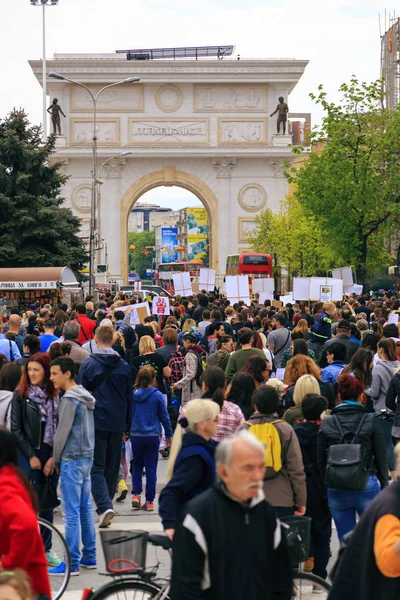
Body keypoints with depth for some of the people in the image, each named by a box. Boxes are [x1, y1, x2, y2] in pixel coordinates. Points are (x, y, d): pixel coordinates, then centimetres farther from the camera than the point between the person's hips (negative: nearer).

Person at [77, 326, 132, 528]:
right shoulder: (124, 366, 5)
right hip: (117, 423, 3)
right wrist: (127, 426, 18)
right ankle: (106, 508, 20)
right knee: (112, 467, 13)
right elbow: (129, 398, 11)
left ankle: (105, 506, -20)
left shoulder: (87, 365, -6)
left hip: (96, 422, -3)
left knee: (97, 467, -2)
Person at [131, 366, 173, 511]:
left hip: (136, 435, 2)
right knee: (151, 468, 4)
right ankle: (149, 501, 5)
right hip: (153, 435, -2)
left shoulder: (133, 395, -2)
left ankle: (136, 494, 4)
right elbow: (164, 416, -1)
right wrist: (169, 435, 10)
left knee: (137, 464, 18)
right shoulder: (157, 395, -7)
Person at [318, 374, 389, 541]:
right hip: (366, 486, -2)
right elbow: (382, 458, 1)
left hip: (336, 490, 2)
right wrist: (384, 486, 11)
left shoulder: (327, 423, 2)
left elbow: (321, 460, 5)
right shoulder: (371, 421, -2)